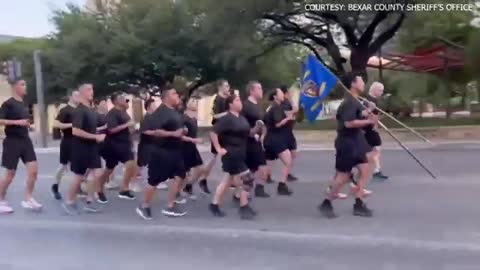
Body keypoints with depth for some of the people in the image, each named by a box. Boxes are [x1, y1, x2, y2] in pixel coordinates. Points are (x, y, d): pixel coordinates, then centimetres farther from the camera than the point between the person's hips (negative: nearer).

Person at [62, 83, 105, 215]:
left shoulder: (92, 110, 11)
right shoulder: (79, 110, -16)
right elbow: (75, 131, -26)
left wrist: (98, 136, 6)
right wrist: (96, 136, -22)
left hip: (92, 147, 8)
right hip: (81, 148, -8)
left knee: (97, 174, 1)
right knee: (79, 177, 2)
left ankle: (89, 203, 12)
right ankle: (69, 202, 22)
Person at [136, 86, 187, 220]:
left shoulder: (175, 111, 11)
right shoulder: (161, 112, -17)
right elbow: (153, 131, -26)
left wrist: (182, 131, 7)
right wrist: (173, 134, -26)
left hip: (175, 150, 9)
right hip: (161, 151, -9)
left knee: (180, 176, 6)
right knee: (155, 180, 1)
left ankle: (170, 207, 15)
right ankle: (144, 206, 19)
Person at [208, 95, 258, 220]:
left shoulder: (242, 119, 11)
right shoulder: (226, 119, -15)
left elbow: (247, 133, 20)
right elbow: (213, 133, -20)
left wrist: (256, 130, 2)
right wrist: (218, 149, -19)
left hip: (240, 154, 9)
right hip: (231, 154, -9)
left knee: (228, 180, 15)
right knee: (247, 179, -8)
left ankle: (214, 205, 25)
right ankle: (244, 208, 4)